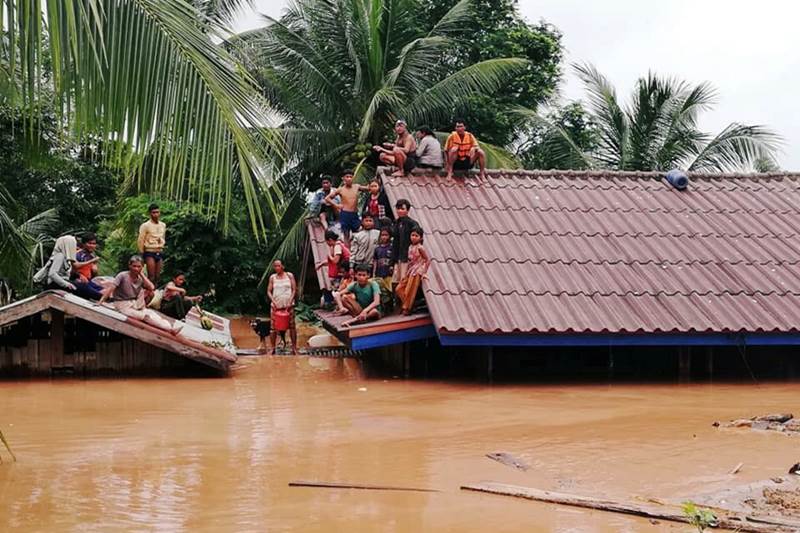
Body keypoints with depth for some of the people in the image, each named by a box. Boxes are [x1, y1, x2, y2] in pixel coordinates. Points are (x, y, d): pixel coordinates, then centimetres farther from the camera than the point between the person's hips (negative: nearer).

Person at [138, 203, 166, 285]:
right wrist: (142, 254, -4)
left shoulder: (163, 225, 12)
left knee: (157, 276, 4)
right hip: (149, 252, -5)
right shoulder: (145, 225, -5)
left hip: (160, 252, 6)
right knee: (151, 276, -12)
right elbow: (141, 241, -4)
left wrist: (162, 241, 7)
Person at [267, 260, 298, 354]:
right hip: (276, 306, 1)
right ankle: (273, 348, 7)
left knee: (292, 326, -1)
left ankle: (294, 348, 5)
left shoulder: (289, 275, 5)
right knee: (273, 328, 0)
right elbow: (269, 291, 6)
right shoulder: (272, 277, 8)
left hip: (288, 305, -1)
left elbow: (294, 290, 1)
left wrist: (290, 302, -10)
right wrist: (274, 302, -9)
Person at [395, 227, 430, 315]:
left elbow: (428, 260, -10)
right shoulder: (410, 247, 10)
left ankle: (407, 308, 9)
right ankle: (405, 306, 15)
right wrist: (406, 274, 16)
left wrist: (424, 272, -11)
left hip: (417, 272, -8)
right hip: (410, 271, 8)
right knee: (399, 289, 5)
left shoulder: (420, 248, -11)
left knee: (410, 291, -3)